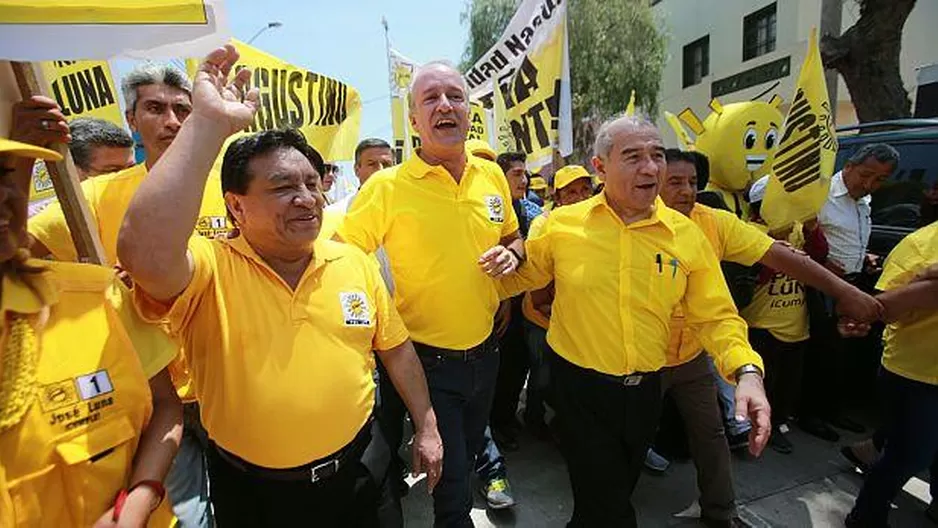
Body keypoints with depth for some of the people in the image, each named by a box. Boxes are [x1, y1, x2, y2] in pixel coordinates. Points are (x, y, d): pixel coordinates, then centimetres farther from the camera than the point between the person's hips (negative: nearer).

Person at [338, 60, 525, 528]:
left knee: (465, 461, 30)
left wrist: (510, 254, -7)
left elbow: (513, 237, 13)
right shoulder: (387, 187, -15)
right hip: (426, 361, -5)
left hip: (484, 352, 6)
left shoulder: (492, 175, 0)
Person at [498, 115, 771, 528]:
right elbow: (518, 279, 3)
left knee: (619, 491, 28)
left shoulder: (686, 234, -7)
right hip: (580, 387, -3)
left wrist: (747, 370, -17)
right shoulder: (561, 224, -11)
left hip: (645, 389, 4)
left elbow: (716, 316, -3)